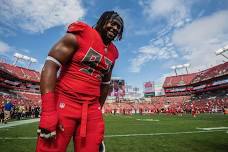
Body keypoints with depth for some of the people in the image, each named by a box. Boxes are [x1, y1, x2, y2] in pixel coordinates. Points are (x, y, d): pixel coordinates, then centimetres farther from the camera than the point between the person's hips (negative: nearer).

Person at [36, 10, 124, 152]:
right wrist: (48, 112, -17)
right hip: (65, 103, -5)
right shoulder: (80, 35, -5)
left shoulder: (112, 54, 12)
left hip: (92, 109, 6)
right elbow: (51, 66, -12)